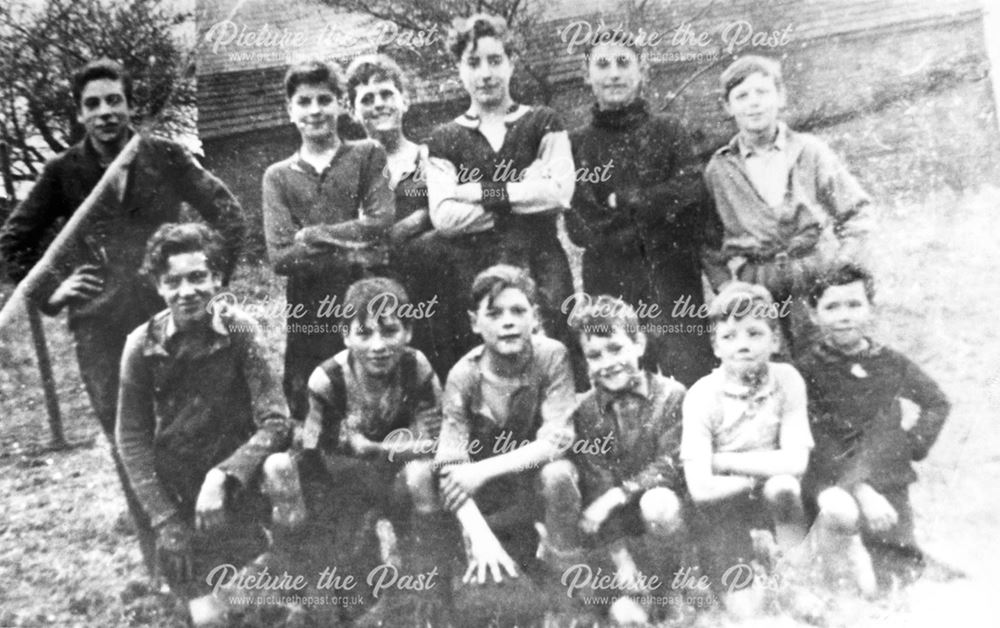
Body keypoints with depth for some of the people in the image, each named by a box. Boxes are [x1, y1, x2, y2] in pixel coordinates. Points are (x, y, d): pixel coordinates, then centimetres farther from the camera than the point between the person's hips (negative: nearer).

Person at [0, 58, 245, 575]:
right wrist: (50, 293, 1)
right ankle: (158, 559, 20)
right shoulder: (64, 173, 1)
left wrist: (214, 276, -1)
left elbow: (228, 214, 5)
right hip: (101, 331, 1)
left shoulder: (165, 158, -1)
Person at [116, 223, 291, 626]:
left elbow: (275, 422, -16)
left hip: (236, 479, 0)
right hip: (176, 488, 0)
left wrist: (223, 476, -29)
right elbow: (132, 438, -5)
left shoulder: (239, 331, -12)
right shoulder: (142, 345, -10)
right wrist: (164, 520, -11)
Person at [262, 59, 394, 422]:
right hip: (307, 320, 2)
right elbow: (280, 256, -2)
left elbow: (384, 223, -8)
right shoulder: (278, 176, 11)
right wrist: (351, 255, -11)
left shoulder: (368, 156, 7)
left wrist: (314, 236, -6)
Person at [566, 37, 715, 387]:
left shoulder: (667, 132, 9)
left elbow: (689, 192, -5)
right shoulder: (577, 144, 8)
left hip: (674, 282, -1)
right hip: (609, 285, 1)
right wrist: (655, 206, -9)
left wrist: (623, 201, -8)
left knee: (692, 384, -4)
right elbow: (580, 227, -2)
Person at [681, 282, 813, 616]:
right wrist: (764, 471, -16)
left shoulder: (787, 380, -12)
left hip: (770, 500, 2)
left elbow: (795, 462, -20)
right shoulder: (702, 396, -17)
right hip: (722, 503, -2)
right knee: (746, 612, -17)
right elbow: (701, 488, -22)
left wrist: (724, 461, -19)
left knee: (783, 487, -32)